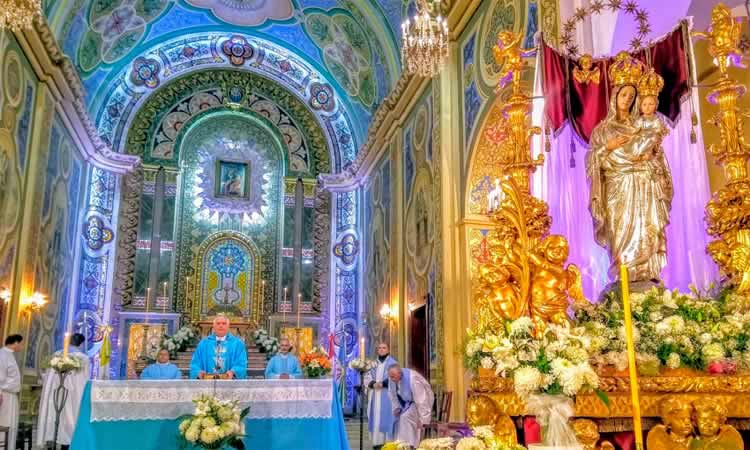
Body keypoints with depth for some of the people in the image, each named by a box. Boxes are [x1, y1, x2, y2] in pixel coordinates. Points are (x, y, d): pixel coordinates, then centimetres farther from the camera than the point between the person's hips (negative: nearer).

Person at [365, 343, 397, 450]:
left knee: (386, 417, -7)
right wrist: (373, 384, -11)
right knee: (375, 418, 1)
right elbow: (367, 378, 10)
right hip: (375, 395, 4)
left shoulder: (392, 362, 2)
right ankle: (377, 441, 5)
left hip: (387, 395, -4)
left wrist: (383, 383, -20)